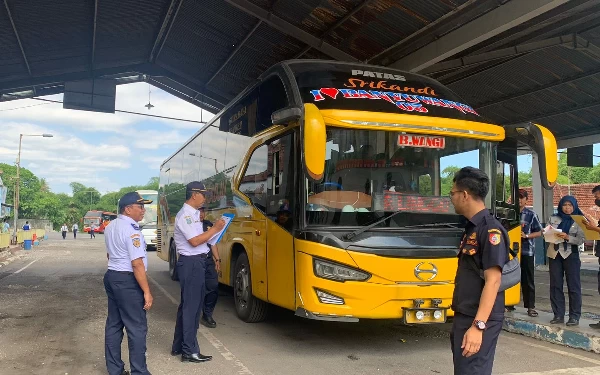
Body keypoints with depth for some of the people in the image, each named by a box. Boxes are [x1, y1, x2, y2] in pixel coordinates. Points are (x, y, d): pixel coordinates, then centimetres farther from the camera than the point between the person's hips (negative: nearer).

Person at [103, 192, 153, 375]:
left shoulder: (110, 228, 12)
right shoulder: (131, 230, -19)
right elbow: (137, 264, -23)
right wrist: (147, 292, -20)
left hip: (111, 277, 10)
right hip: (127, 281, -10)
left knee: (113, 324, 14)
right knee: (137, 328, -2)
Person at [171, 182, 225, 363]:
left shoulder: (193, 213, 14)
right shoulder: (185, 215, -15)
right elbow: (195, 241, -21)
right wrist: (215, 229, -16)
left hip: (196, 262, 10)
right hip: (191, 263, -10)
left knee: (187, 305, 16)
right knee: (192, 306, -3)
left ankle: (179, 346, 27)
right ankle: (189, 351, 6)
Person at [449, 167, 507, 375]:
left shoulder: (490, 230, -17)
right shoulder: (471, 228, 12)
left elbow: (493, 280, -22)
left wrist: (478, 325, -25)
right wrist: (463, 322, 18)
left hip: (479, 321, -9)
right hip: (464, 317, 9)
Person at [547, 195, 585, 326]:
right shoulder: (554, 219, 10)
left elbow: (581, 239, -7)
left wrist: (568, 237, -21)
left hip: (571, 254, -3)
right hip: (555, 254, 3)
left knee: (573, 286, -1)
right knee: (555, 285, 4)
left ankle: (574, 316, 7)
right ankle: (558, 315, 12)